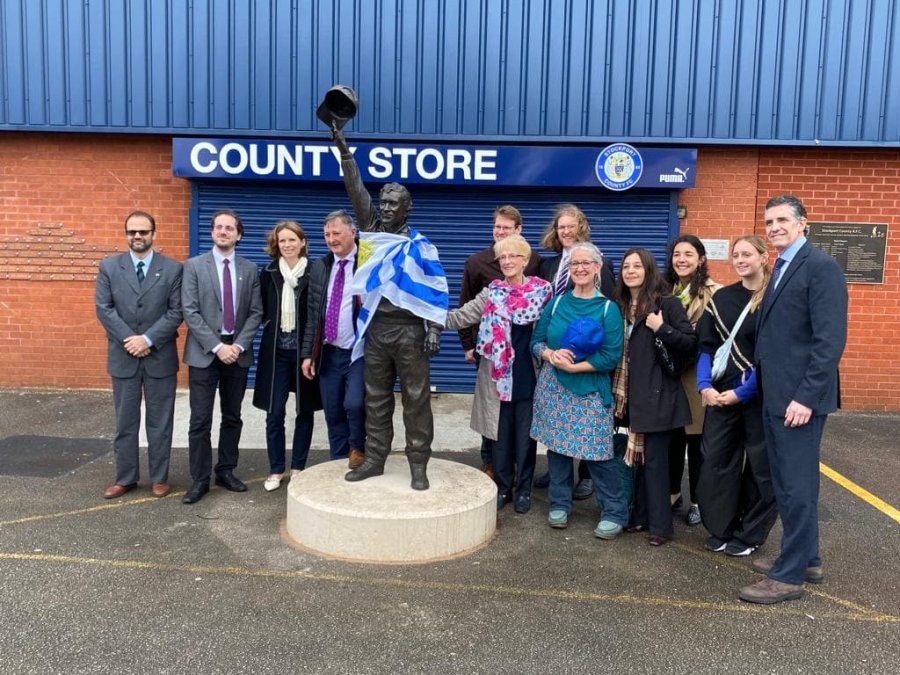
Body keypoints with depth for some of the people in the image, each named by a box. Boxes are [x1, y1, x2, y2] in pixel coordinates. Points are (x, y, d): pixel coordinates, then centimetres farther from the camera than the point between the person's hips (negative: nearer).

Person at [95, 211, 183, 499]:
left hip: (160, 357, -1)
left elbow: (176, 312, -6)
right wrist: (129, 340, -12)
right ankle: (125, 478, 22)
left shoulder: (173, 269, 0)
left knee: (160, 422, 7)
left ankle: (159, 477, 19)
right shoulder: (109, 267, 4)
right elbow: (103, 308, -2)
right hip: (123, 356, 1)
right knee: (125, 422, 10)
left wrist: (148, 339, -15)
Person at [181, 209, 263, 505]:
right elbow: (190, 312, -7)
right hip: (204, 353, -2)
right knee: (200, 420, -1)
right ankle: (200, 479, 7)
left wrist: (239, 345, -10)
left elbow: (256, 312, 4)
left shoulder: (250, 269, 7)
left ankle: (226, 471, 23)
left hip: (238, 351, 3)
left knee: (232, 417, 11)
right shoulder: (194, 266, 0)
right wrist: (217, 346, -15)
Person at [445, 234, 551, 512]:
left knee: (525, 433, 8)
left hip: (529, 375, -1)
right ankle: (503, 487, 25)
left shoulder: (542, 291, -1)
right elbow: (461, 317, -5)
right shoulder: (492, 293, 2)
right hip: (498, 374, 1)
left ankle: (523, 489, 23)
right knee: (500, 432, 9)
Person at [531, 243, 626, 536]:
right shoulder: (556, 302, 7)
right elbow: (536, 341, 9)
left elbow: (611, 357, -10)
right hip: (553, 387, 4)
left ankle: (614, 513, 11)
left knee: (597, 452, -4)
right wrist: (551, 355, -13)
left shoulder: (608, 308, -5)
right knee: (556, 445, 10)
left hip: (590, 391, -4)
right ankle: (559, 504, 26)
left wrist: (574, 366, -15)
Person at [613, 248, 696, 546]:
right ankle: (641, 515, 24)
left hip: (657, 395, -6)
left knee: (654, 459, -2)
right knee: (639, 456, 13)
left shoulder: (667, 303, -7)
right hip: (632, 395, 6)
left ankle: (660, 524, 8)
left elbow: (691, 344, -12)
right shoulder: (621, 305, 11)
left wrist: (662, 328, -22)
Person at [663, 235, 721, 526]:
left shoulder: (714, 292, -9)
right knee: (671, 438, 12)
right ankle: (672, 493, 29)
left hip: (697, 378, -4)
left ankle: (698, 501, 20)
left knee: (697, 441, 6)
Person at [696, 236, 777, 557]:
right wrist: (705, 385, -8)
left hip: (759, 395, -4)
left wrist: (741, 392, -15)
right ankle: (721, 529, 20)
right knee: (715, 462, 5)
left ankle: (750, 534, 21)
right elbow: (706, 346, 5)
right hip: (720, 394, 4)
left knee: (760, 465, 7)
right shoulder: (720, 298, 8)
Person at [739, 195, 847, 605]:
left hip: (800, 396, -9)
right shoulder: (781, 268, 15)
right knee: (786, 481, 16)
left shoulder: (821, 267, -12)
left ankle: (790, 576, 10)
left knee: (797, 484, 0)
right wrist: (760, 383, 9)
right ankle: (806, 558, 31)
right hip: (776, 394, 9)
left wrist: (806, 396, -22)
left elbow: (830, 339, -19)